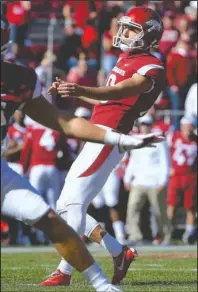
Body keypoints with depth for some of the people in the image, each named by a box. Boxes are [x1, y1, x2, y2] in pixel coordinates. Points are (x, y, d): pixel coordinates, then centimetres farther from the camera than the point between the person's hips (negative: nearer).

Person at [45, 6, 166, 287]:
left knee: (74, 204, -15)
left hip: (109, 138, -10)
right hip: (96, 137, 10)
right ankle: (119, 253, 17)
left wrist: (81, 91, -43)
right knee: (65, 206, 9)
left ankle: (64, 272, -12)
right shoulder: (125, 60, 21)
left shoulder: (151, 68, -9)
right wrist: (71, 91, 27)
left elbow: (118, 92, -27)